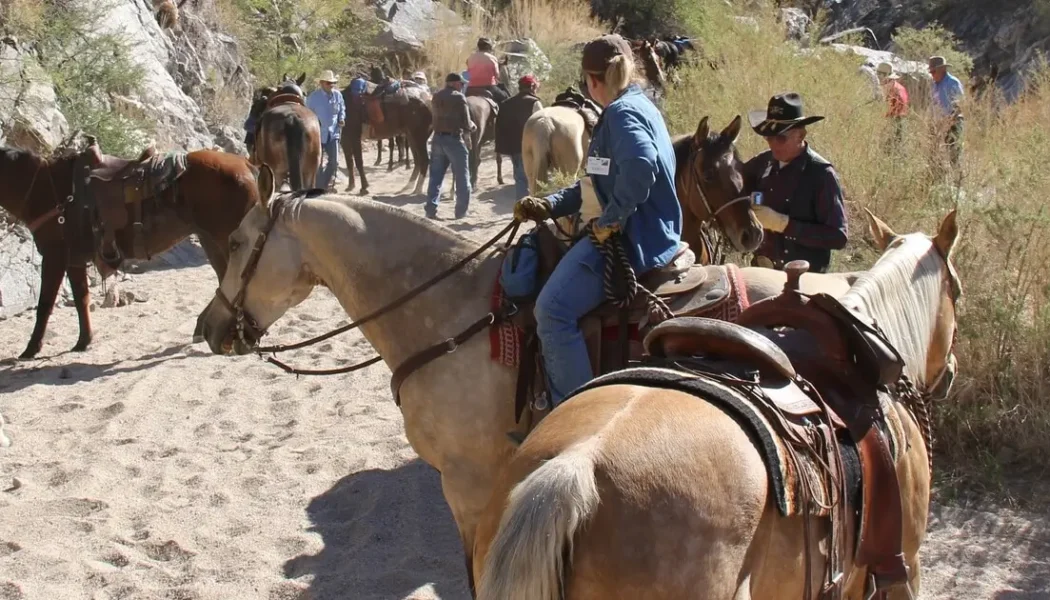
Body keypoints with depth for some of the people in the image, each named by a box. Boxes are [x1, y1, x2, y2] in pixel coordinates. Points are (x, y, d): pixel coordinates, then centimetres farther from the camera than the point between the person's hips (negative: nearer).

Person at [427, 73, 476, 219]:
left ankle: (431, 210, 4)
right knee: (462, 178, 4)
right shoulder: (459, 97, -9)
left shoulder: (436, 97, 11)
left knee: (435, 177, 10)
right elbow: (466, 124, -12)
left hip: (437, 139, 6)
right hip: (454, 140, -6)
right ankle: (461, 212, 6)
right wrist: (473, 126, 11)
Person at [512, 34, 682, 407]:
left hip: (633, 239, -12)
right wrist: (550, 206, 11)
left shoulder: (622, 112, -15)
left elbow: (640, 167, -36)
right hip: (645, 233, 12)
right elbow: (601, 181, 22)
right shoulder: (635, 108, 19)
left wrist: (610, 221, -24)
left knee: (553, 309, -21)